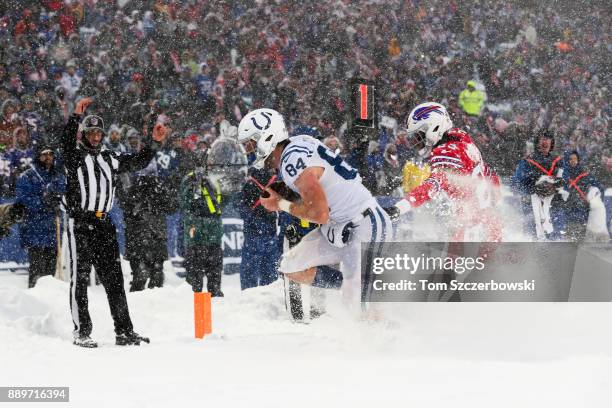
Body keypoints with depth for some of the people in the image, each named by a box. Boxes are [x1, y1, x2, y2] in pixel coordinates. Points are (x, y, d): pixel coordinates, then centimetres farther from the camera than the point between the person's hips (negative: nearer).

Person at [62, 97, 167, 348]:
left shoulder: (109, 160, 18)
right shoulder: (75, 157, 1)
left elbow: (139, 162, 23)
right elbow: (67, 141, -20)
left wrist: (154, 142, 11)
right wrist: (77, 116, -33)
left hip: (104, 225, 5)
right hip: (80, 224, -5)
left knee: (114, 279, 4)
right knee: (80, 278, -4)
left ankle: (124, 331, 5)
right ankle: (81, 332, -3)